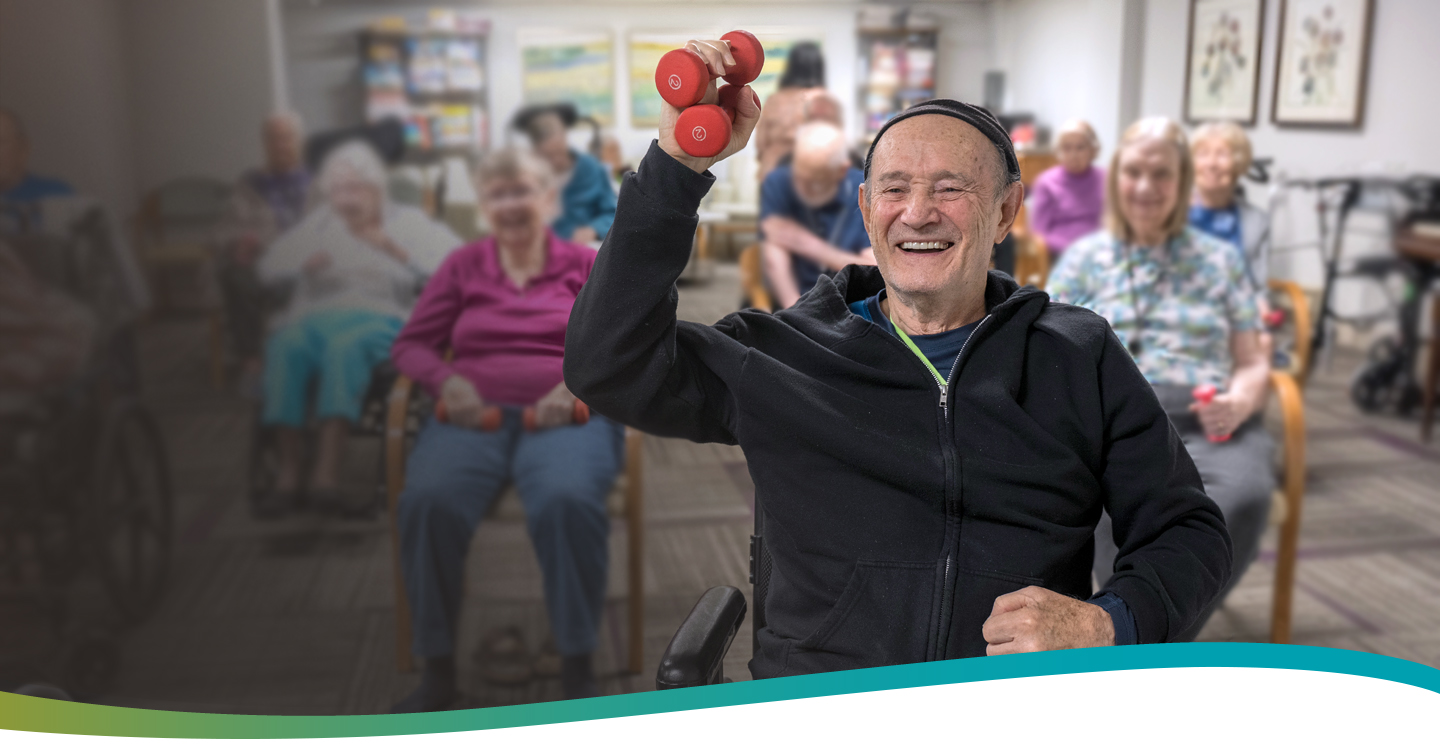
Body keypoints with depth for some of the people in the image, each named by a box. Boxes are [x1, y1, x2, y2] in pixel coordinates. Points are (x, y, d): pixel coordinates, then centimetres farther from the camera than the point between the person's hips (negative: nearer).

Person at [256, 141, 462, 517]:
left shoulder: (407, 222, 16)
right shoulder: (318, 224, 27)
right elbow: (267, 268, 23)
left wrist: (394, 249, -8)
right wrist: (303, 266, 2)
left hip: (378, 318, -3)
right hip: (313, 316, 3)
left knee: (345, 344, -40)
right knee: (285, 346, -35)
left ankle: (325, 476, -45)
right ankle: (288, 474, -37)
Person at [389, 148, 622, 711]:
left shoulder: (586, 265, 18)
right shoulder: (463, 266, 23)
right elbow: (411, 344, 18)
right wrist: (446, 381, -5)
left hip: (564, 415, -1)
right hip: (474, 412, 2)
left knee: (568, 501, -37)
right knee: (428, 501, -32)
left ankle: (577, 668, -19)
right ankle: (437, 669, -16)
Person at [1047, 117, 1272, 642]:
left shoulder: (1220, 258, 21)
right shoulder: (1084, 258, 18)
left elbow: (1253, 362, 19)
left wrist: (1240, 400, -5)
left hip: (1209, 421, 2)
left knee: (1243, 497, -36)